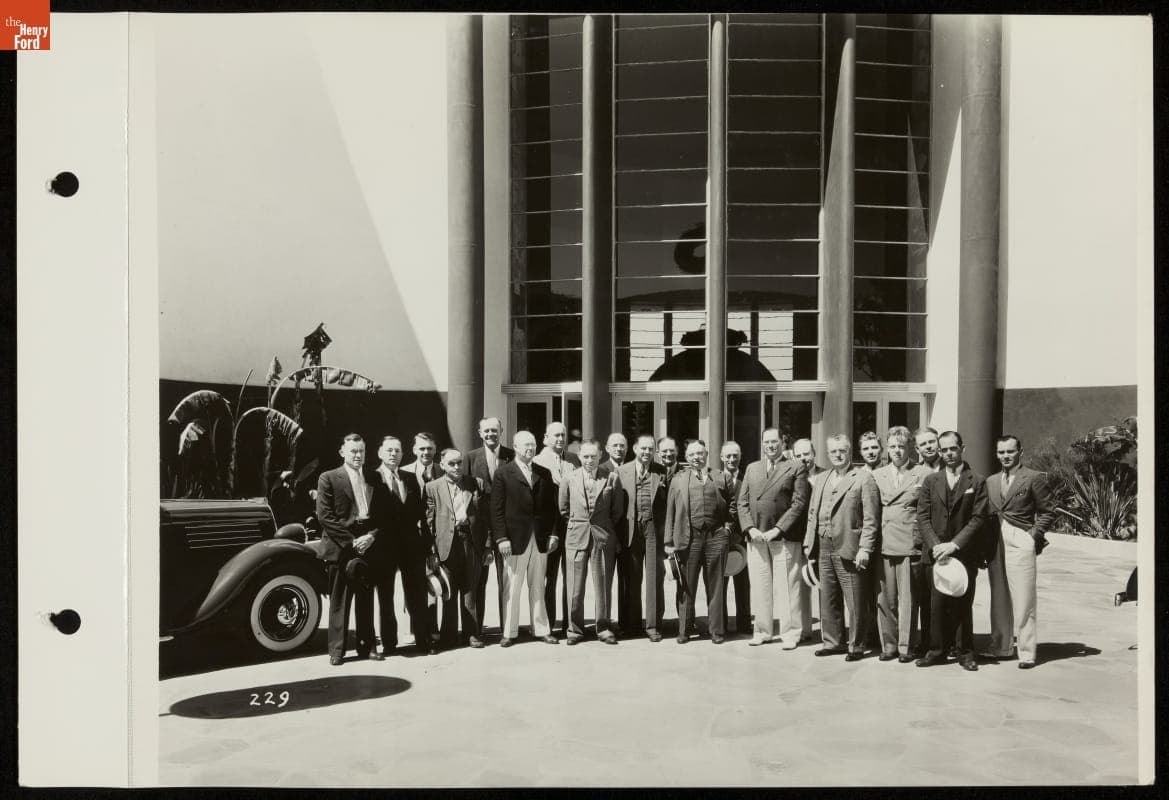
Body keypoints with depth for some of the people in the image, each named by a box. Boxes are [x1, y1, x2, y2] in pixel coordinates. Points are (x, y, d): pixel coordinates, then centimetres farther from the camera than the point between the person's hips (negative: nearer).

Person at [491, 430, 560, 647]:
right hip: (515, 539, -3)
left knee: (538, 587, 10)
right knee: (512, 588, 3)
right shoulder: (503, 473, -1)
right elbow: (497, 509, -5)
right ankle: (509, 633, 11)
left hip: (541, 539, 4)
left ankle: (541, 629, 18)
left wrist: (553, 533, 4)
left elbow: (551, 506, 12)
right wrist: (501, 538, -12)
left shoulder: (544, 473, 11)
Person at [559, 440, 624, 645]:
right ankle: (575, 629, 12)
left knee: (603, 584, 5)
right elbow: (563, 510, 12)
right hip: (576, 538, 0)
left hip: (603, 538, 0)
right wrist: (574, 526, 10)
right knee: (575, 586, 1)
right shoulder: (569, 479, 3)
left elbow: (616, 511, 8)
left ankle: (603, 628, 17)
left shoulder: (611, 478, 1)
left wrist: (606, 529, 9)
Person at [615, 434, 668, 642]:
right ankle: (631, 624, 16)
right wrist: (617, 535, -3)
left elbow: (668, 504, 5)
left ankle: (653, 625, 8)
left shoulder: (662, 472, 7)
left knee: (655, 578, 0)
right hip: (630, 529, 0)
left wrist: (667, 532, -4)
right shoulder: (622, 471, 7)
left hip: (654, 528, 0)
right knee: (630, 579, 6)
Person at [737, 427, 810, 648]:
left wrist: (777, 529, -12)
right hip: (756, 537, 4)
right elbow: (742, 502, 12)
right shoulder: (752, 468, 16)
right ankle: (763, 631, 16)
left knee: (787, 587, -1)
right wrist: (750, 528, -3)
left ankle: (791, 633, 7)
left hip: (784, 537, -4)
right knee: (760, 586, 7)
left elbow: (799, 503, -5)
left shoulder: (796, 468, 3)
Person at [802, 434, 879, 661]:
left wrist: (864, 549, -15)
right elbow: (812, 514, 19)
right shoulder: (821, 480, 17)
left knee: (855, 602, 0)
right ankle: (833, 641, 24)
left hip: (849, 551, -6)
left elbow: (870, 518, -9)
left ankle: (856, 646, 11)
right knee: (828, 600, 13)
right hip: (824, 550, 6)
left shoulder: (863, 478, -4)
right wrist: (808, 543, 11)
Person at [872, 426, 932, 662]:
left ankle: (906, 646, 10)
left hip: (910, 545, -3)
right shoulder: (877, 475, 14)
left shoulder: (924, 474, 3)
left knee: (908, 600, 0)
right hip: (883, 545, 3)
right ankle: (888, 645, 15)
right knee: (885, 599, 5)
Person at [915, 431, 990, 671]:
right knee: (937, 604, 1)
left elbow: (979, 518, -4)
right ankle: (937, 650, 11)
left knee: (963, 604, 3)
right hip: (936, 553, 2)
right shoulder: (930, 481, 10)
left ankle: (965, 652, 15)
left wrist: (954, 544, -12)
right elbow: (922, 517, 5)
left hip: (965, 554, -2)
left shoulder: (977, 481, 3)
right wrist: (935, 545, -8)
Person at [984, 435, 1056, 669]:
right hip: (994, 547, 5)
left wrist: (1034, 535, -8)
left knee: (1023, 602, -4)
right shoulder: (990, 482, 15)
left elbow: (1048, 512, 2)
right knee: (999, 600, 10)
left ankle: (1027, 653, 2)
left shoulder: (1034, 479, 0)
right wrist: (985, 547, 8)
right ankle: (1001, 648, 19)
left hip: (1020, 545, -5)